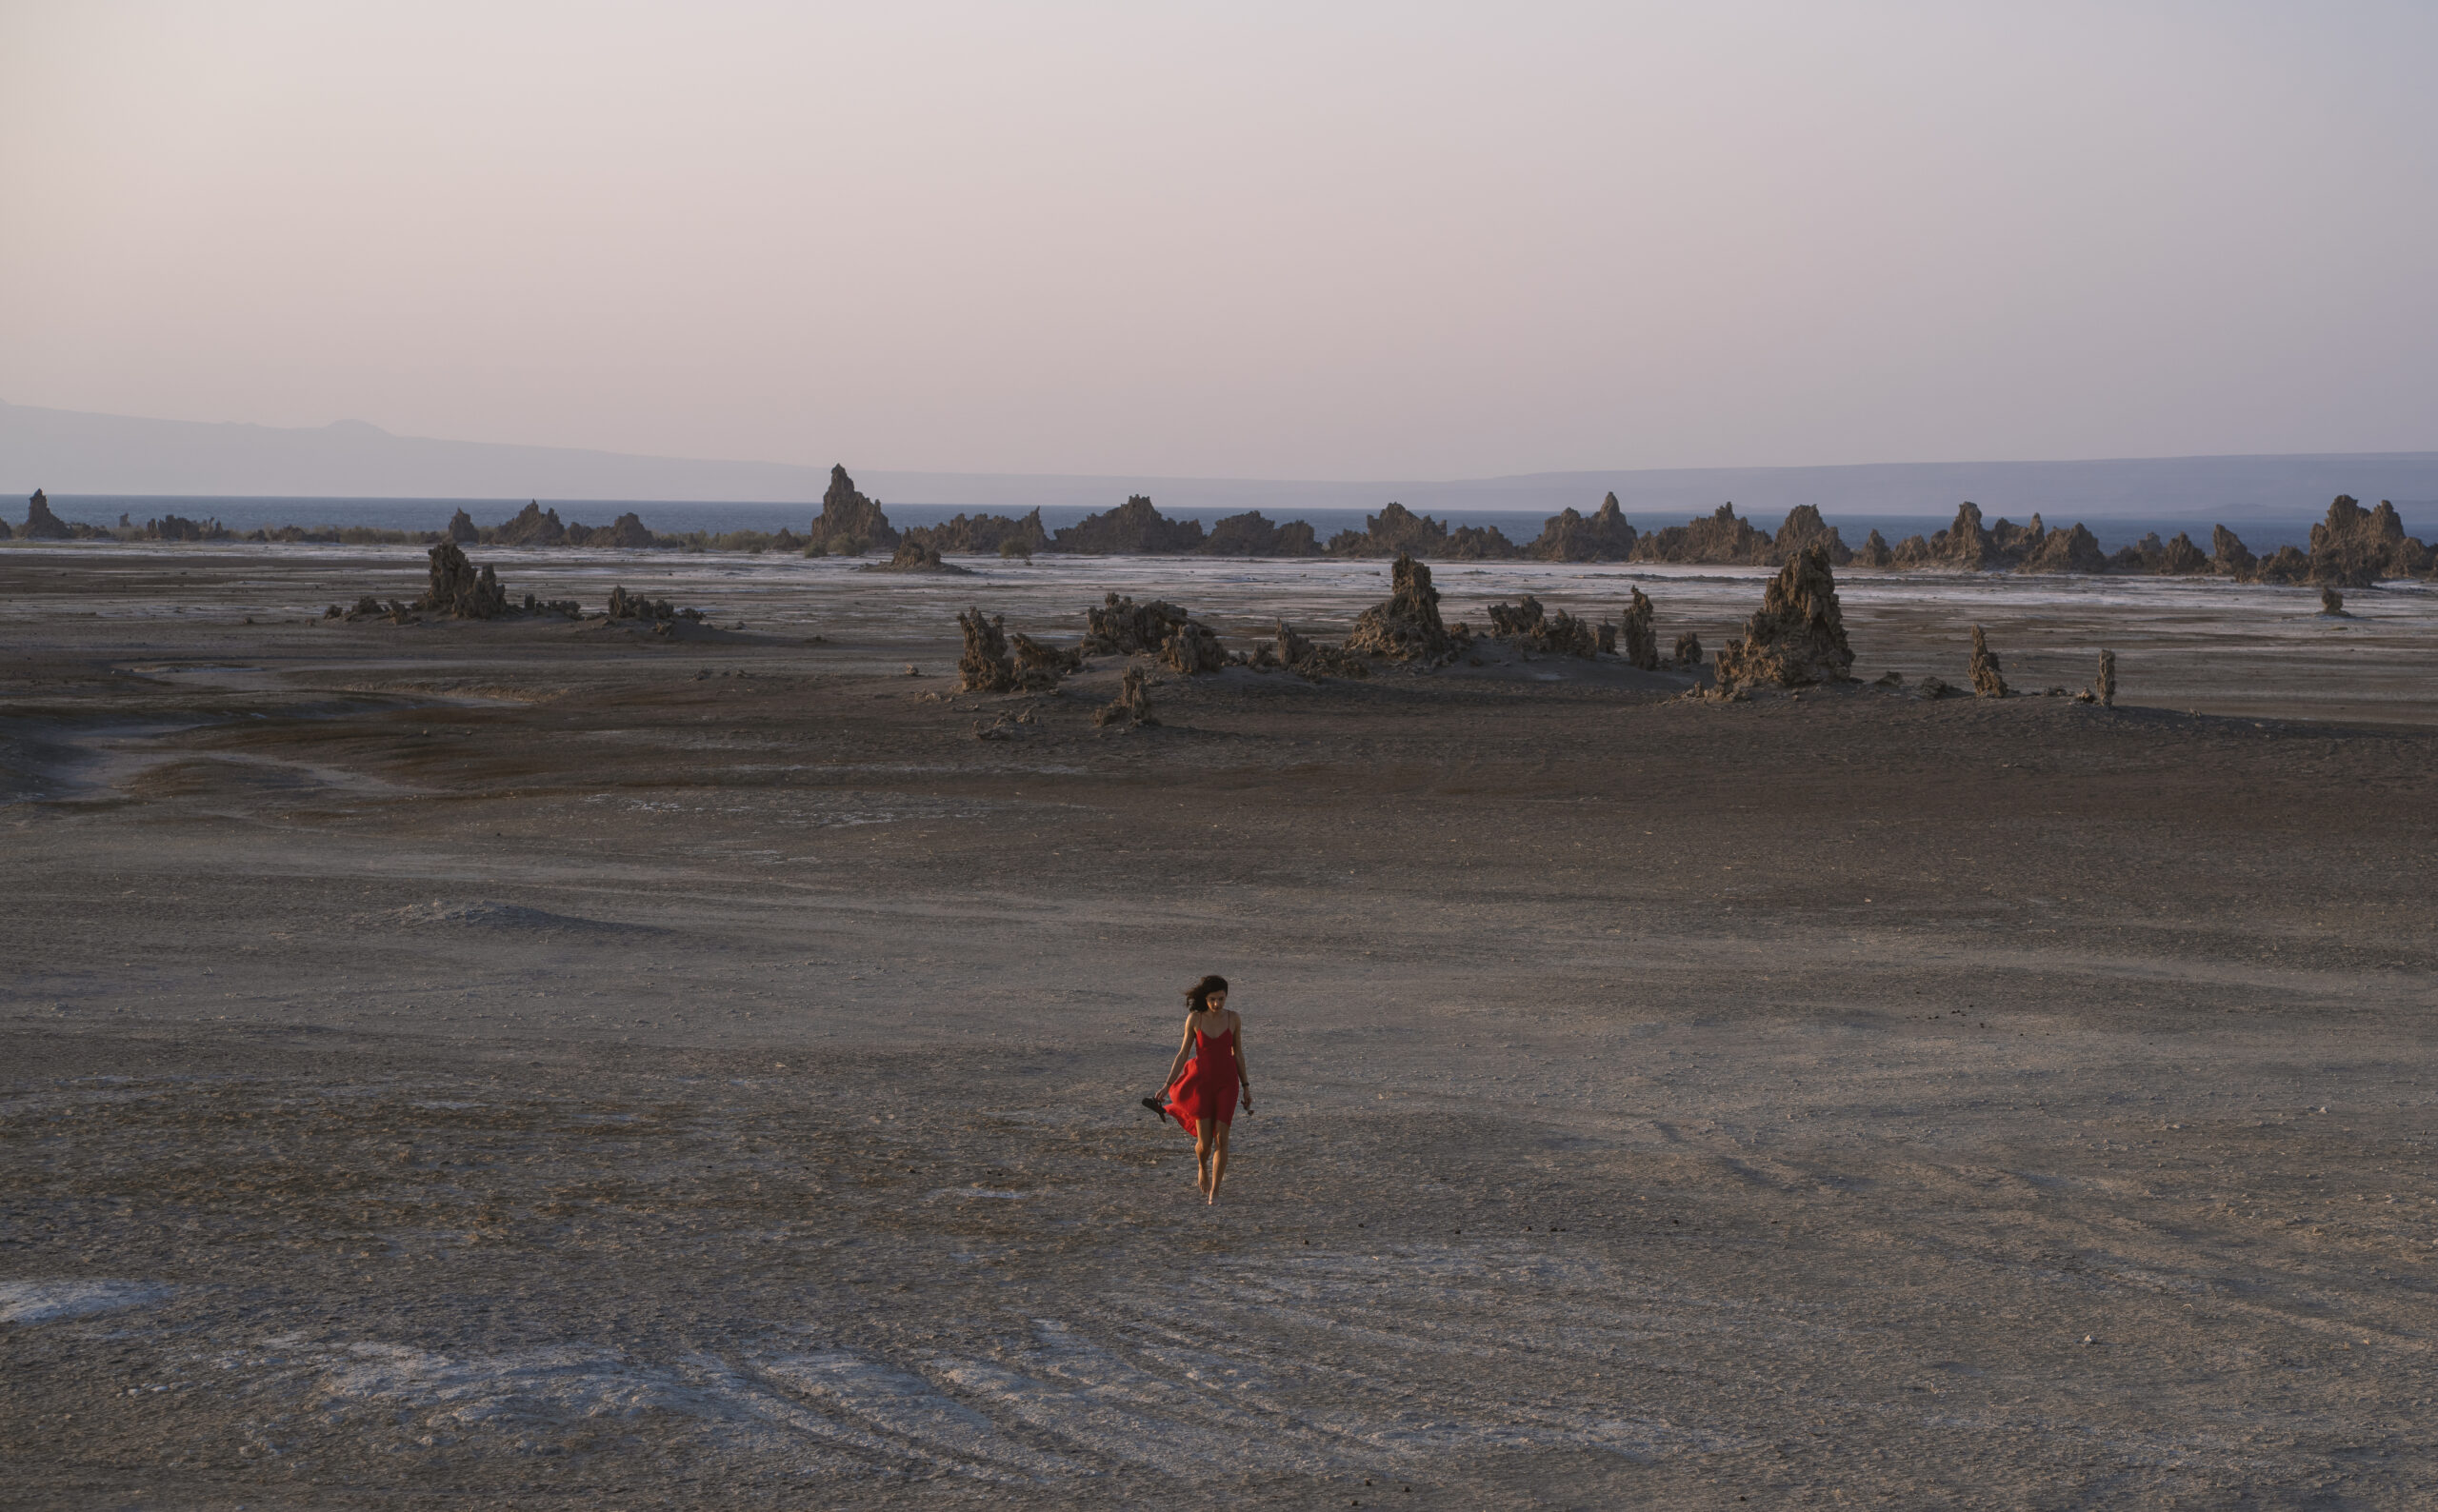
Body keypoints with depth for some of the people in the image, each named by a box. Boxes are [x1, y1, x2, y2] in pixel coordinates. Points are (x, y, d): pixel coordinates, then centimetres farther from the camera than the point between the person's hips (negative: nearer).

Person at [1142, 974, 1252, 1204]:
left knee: (1221, 1139, -6)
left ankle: (1214, 1192, 9)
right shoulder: (1194, 1018, -7)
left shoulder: (1233, 1018, -4)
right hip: (1202, 1081, -1)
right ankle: (1202, 1166, 31)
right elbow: (1183, 1053, -1)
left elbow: (1238, 1054, 5)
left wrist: (1246, 1087, 5)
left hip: (1226, 1083, 1)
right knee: (1204, 1143, -5)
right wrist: (1167, 1086, -3)